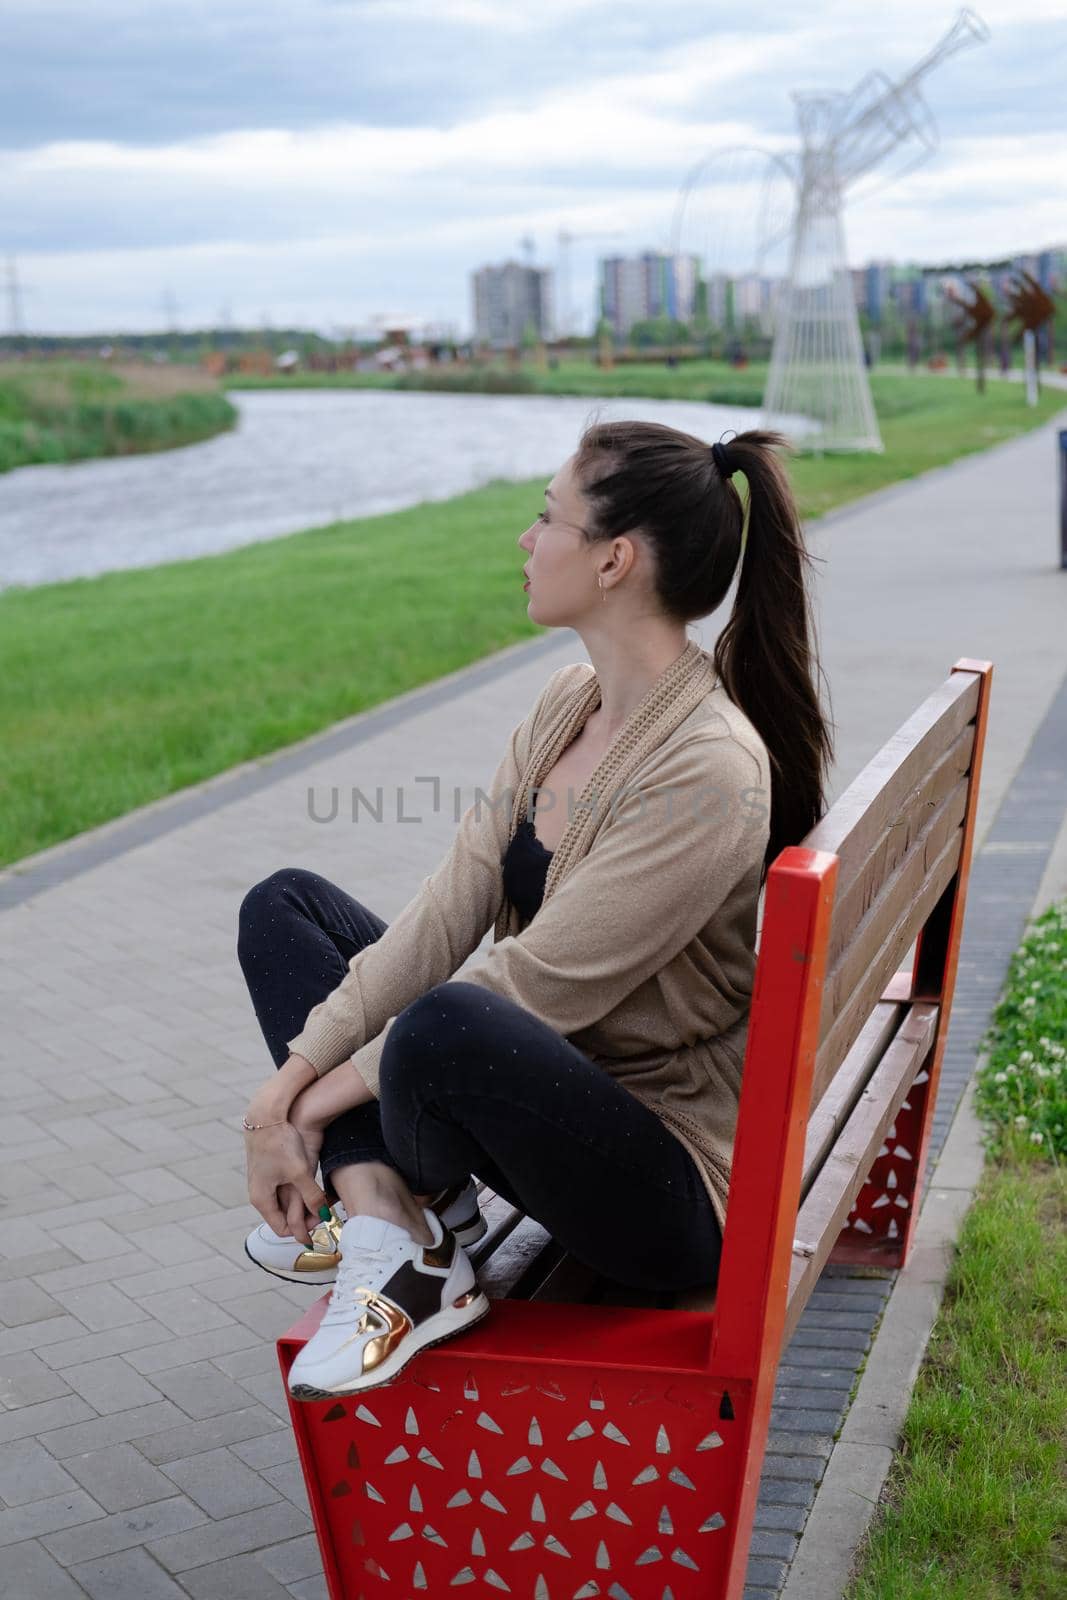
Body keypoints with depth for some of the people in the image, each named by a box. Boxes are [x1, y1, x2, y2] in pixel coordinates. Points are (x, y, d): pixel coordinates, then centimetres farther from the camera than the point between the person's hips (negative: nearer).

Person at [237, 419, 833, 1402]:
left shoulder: (708, 773, -25)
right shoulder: (570, 701, 3)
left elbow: (533, 983, -24)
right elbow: (451, 907, -2)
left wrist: (325, 1093, -15)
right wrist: (289, 1079, -10)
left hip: (675, 1183, -9)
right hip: (560, 1099, 9)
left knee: (450, 1028, -40)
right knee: (285, 906, 5)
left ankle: (422, 1205, -2)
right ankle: (395, 1242, -12)